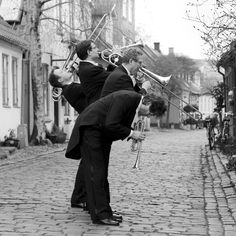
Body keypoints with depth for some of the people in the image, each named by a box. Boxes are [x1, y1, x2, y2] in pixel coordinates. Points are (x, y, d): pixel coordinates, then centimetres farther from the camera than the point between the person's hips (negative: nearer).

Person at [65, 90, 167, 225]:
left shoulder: (135, 101, 3)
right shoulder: (126, 98, -25)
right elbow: (110, 125, -28)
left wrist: (133, 134, -1)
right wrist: (131, 133, -19)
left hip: (103, 133, 10)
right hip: (90, 129, -10)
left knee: (102, 173, 9)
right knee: (95, 172, -9)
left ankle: (105, 212, 13)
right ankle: (100, 214, -7)